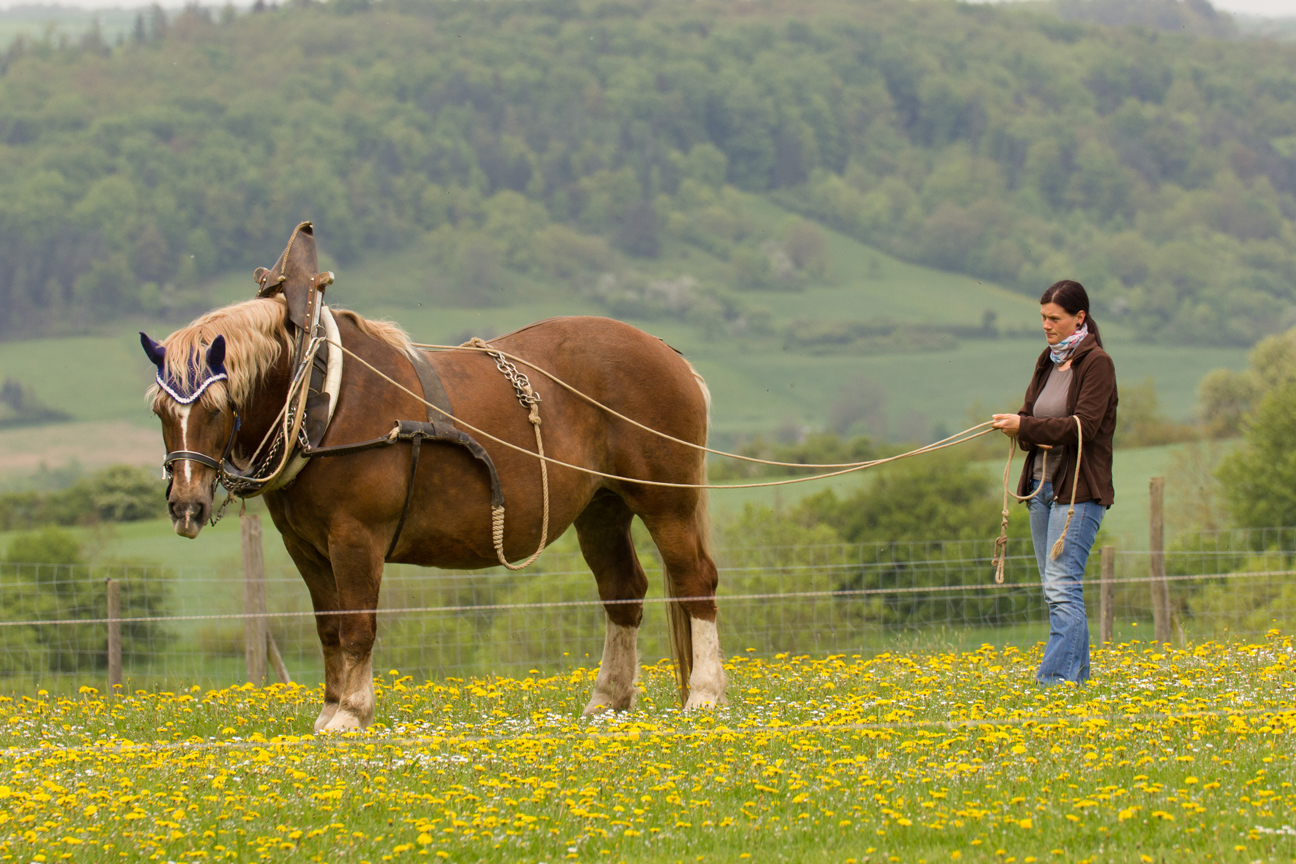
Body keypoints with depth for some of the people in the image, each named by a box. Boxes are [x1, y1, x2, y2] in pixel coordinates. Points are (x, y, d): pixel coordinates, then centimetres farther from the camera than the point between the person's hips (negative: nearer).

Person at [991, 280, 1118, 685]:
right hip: (1042, 482, 8)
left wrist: (1026, 426, -23)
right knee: (1055, 587, 8)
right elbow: (1028, 418, 15)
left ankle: (1054, 677, -20)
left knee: (1062, 586, -15)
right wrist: (1031, 436, -8)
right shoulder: (1047, 362, 15)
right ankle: (1078, 673, 12)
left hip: (1079, 488, -8)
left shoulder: (1097, 364, -8)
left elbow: (1085, 425, -18)